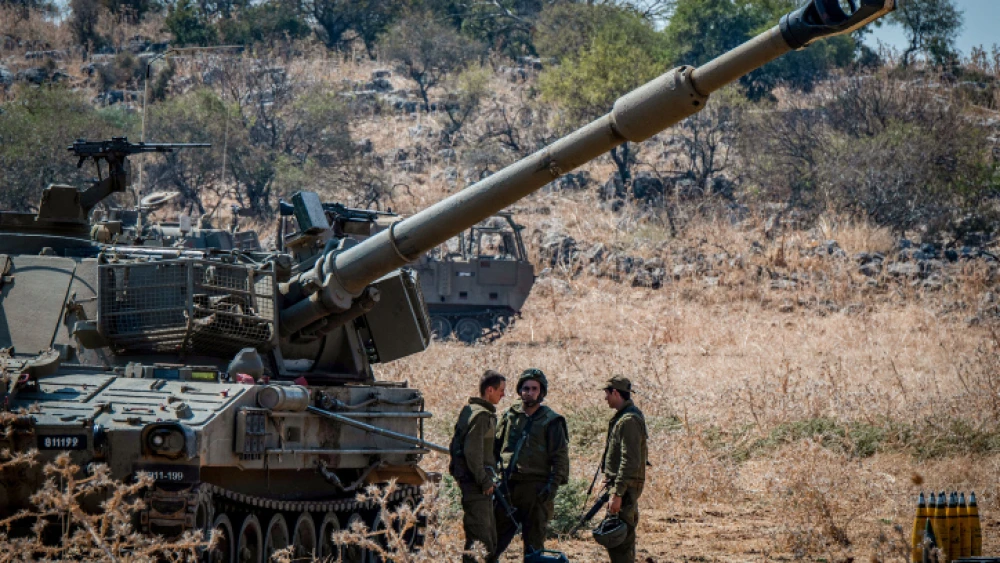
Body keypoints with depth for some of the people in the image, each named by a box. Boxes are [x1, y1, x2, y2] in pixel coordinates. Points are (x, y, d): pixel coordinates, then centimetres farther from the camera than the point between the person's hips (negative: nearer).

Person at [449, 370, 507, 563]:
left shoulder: (468, 411, 15)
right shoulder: (481, 415, -16)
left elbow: (455, 446, 21)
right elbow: (472, 451, -23)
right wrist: (484, 481, -18)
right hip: (476, 482, -10)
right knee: (478, 530, -10)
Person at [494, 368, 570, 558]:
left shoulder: (551, 421, 0)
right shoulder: (510, 416, 11)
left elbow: (561, 457, -3)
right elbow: (495, 447, 17)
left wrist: (554, 485, -12)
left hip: (535, 489, -4)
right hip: (509, 485, 4)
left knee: (534, 542, 2)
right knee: (496, 535, 5)